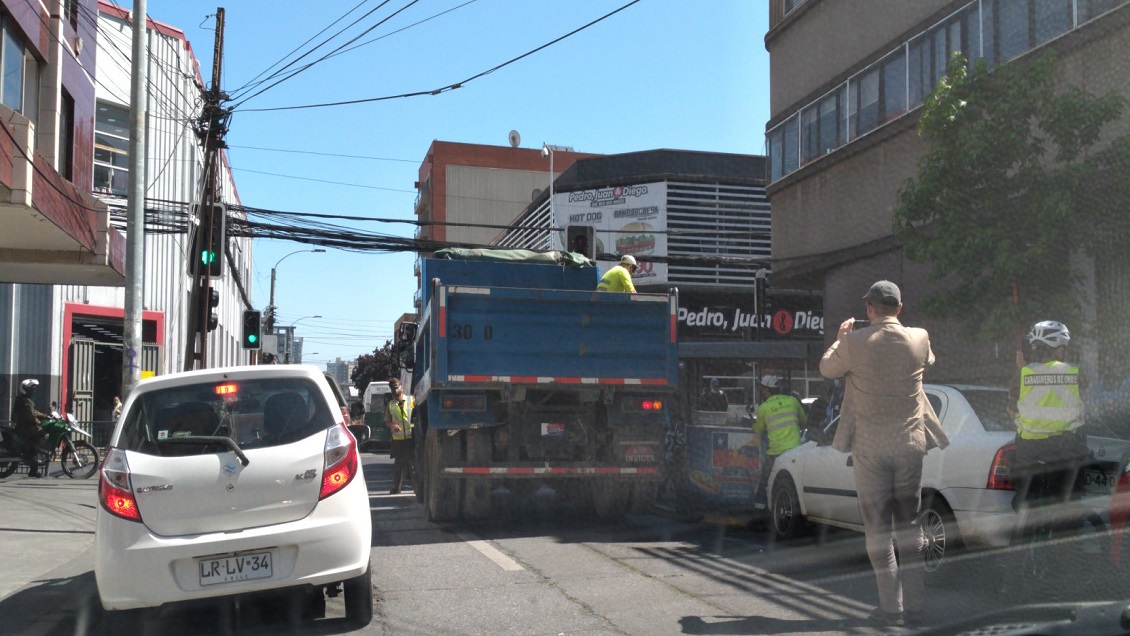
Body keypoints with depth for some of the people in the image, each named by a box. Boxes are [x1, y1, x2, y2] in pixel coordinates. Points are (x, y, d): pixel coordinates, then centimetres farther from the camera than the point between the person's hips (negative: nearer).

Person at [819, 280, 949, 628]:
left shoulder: (856, 342, -13)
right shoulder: (919, 339, -3)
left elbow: (827, 369, 4)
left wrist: (840, 337, 20)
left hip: (870, 446, -3)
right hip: (910, 443, 3)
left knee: (878, 527, 4)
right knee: (908, 525, 12)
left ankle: (891, 608, 5)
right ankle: (914, 606, 14)